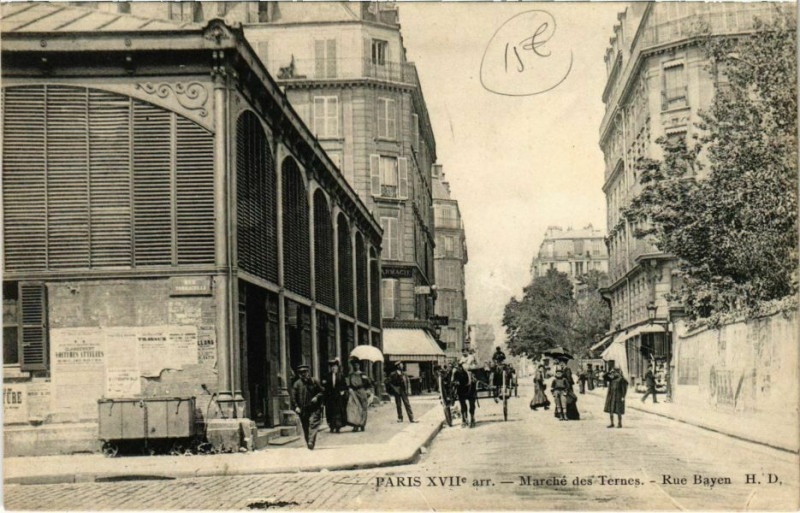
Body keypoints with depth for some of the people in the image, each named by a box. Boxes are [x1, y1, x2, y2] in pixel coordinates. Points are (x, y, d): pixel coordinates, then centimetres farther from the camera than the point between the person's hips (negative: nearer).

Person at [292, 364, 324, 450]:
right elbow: (293, 397, 2)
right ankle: (308, 443, 18)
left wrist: (317, 397, -8)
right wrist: (296, 407, -8)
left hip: (314, 408, -1)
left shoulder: (314, 382, 5)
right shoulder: (297, 384, 3)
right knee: (305, 427, 7)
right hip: (303, 409, 1)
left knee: (313, 424, -16)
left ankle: (311, 442, -22)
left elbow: (321, 392, 11)